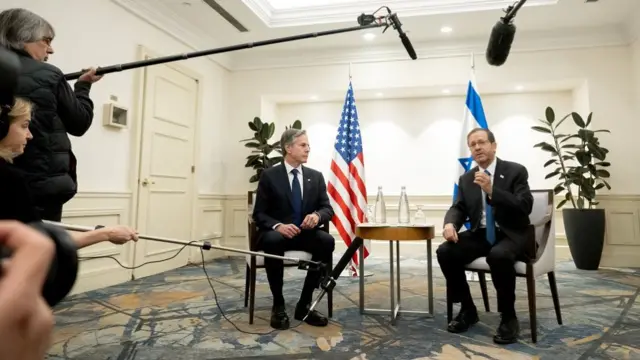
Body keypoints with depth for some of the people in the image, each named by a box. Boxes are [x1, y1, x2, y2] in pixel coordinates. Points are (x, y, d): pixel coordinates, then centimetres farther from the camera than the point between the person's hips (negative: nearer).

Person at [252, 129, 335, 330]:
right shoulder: (269, 176, -2)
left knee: (327, 241, -29)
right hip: (276, 233, -3)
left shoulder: (316, 177, 8)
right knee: (272, 241, -37)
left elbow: (328, 209, 3)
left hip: (306, 233, 3)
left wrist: (317, 215, -22)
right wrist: (278, 225, -26)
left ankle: (304, 304, -15)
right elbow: (259, 214, -5)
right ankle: (278, 306, -18)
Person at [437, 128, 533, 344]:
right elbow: (458, 208, 4)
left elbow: (525, 207, -15)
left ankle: (508, 317, -15)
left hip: (511, 234, -4)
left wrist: (492, 190, -27)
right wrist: (450, 223, -20)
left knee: (499, 255, -38)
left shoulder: (516, 171, -4)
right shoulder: (466, 179, 10)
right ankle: (467, 309, -1)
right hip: (480, 234, 5)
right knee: (445, 251, -19)